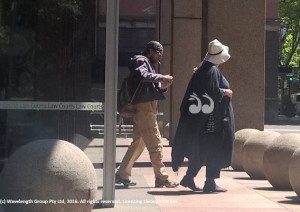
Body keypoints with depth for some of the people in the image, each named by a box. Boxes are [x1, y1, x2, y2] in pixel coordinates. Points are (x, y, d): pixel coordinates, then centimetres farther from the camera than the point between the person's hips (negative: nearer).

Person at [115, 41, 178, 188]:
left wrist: (163, 86, 6)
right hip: (144, 107, -10)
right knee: (155, 143, -9)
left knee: (138, 143, 13)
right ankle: (161, 178, -8)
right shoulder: (141, 61, -4)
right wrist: (161, 77, -21)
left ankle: (122, 174, 17)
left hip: (147, 108, 10)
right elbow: (142, 75, -26)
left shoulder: (148, 64, 26)